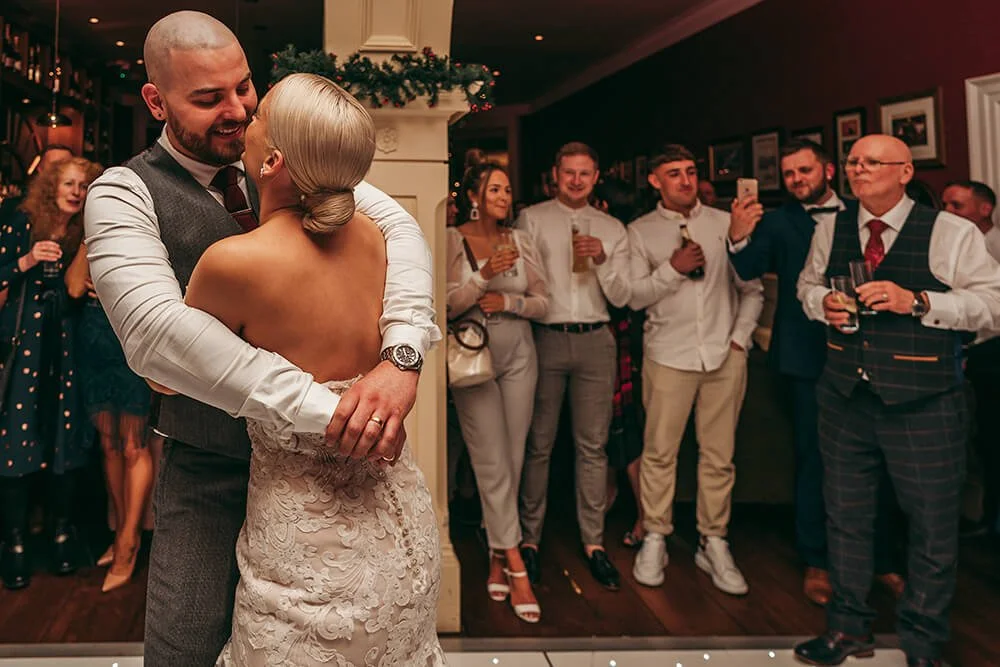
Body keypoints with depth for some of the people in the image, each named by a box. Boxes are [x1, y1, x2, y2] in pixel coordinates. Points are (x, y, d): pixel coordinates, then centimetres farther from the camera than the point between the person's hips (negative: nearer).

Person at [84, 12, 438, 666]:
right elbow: (154, 327, -30)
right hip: (212, 465, -3)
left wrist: (402, 356, -34)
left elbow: (398, 226, -15)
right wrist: (325, 408, -38)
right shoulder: (123, 193, -12)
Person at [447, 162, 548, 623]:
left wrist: (507, 300, -12)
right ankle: (515, 566, 1)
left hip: (518, 358, 4)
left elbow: (542, 302, 5)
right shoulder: (451, 241, -4)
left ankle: (497, 555, 21)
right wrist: (484, 276, -22)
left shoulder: (520, 241, 5)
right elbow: (445, 306, -11)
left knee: (513, 461, 7)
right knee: (492, 464, -5)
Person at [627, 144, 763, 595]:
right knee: (659, 452, 2)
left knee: (719, 455, 6)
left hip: (725, 355, 2)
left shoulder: (724, 223, 10)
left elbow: (752, 288, 10)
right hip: (669, 355, -1)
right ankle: (655, 540, 16)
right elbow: (634, 296, -1)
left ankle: (713, 544, 18)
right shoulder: (640, 232, 6)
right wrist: (672, 269, -12)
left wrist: (741, 336, 1)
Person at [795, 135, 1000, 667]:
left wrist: (916, 300, -21)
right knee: (845, 513, 14)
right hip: (844, 396, 4)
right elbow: (807, 284, 18)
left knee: (933, 523, 7)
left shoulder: (951, 233, -6)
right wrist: (822, 301, -4)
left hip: (923, 403, -3)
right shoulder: (831, 228, 7)